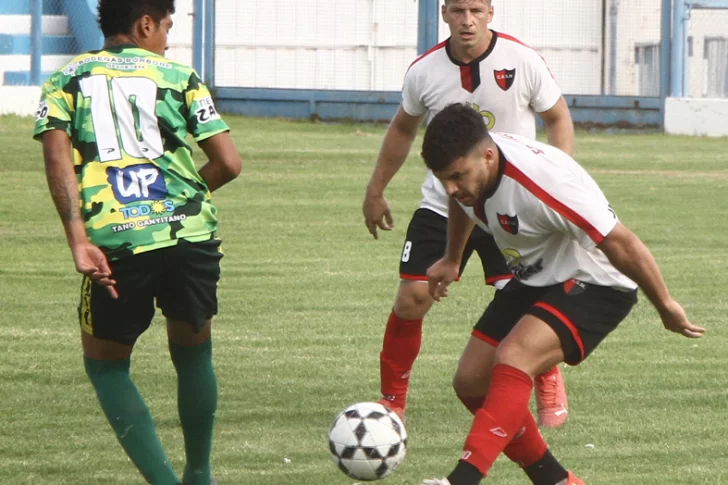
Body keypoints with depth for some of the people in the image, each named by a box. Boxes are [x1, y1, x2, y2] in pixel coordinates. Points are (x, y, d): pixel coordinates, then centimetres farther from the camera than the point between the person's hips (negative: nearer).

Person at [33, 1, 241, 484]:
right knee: (193, 354, 24)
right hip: (190, 235, 1)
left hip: (115, 243, 0)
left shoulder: (67, 79, 14)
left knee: (105, 364, 18)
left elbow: (57, 154, -3)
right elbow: (228, 162, 6)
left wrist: (79, 241, -9)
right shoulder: (178, 76, 13)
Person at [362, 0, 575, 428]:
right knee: (411, 301, -7)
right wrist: (376, 191, 17)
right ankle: (392, 398, 12)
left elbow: (559, 118, 2)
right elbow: (403, 128, 14)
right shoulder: (424, 71, -4)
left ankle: (549, 383, 17)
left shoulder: (523, 61, -10)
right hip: (441, 206, 2)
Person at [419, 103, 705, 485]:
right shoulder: (465, 163, -12)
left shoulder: (547, 184, -36)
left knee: (511, 362, -30)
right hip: (536, 281, 9)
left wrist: (666, 307, -16)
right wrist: (451, 260, 30)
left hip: (593, 285, -9)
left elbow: (622, 244, -27)